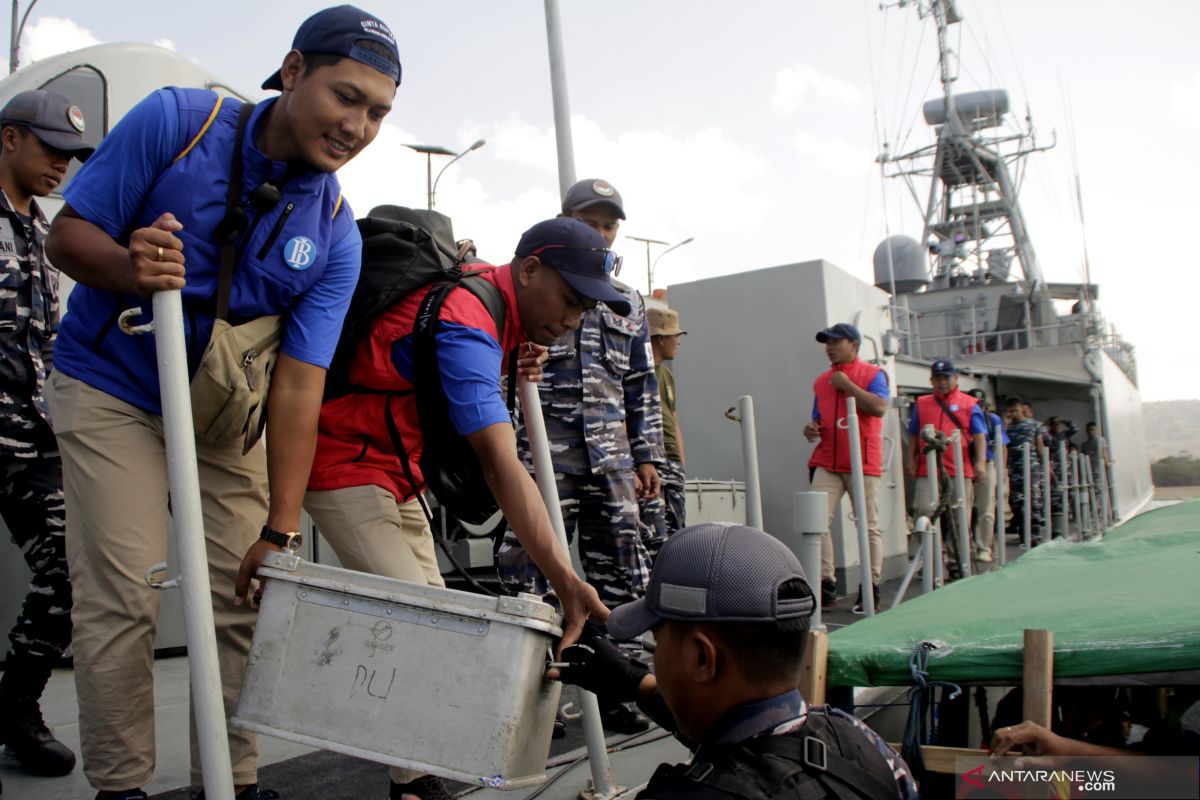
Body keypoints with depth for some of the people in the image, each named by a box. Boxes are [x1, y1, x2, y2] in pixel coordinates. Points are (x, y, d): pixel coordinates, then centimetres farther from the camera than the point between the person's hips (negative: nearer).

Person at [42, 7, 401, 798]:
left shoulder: (336, 236, -10)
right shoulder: (176, 121, -15)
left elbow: (298, 386, -15)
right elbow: (68, 235, -12)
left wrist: (280, 530, -20)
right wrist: (128, 269, -36)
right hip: (113, 391, -3)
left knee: (244, 598, 0)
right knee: (123, 597, -8)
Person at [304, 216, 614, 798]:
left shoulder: (483, 287, 1)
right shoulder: (466, 326, -29)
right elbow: (499, 463, -40)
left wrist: (515, 373, -5)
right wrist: (565, 580, -46)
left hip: (396, 473, 10)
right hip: (346, 467, -10)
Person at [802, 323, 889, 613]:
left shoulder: (872, 374, 2)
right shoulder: (821, 381, 17)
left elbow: (879, 408, -16)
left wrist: (847, 385, -12)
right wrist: (811, 429, 2)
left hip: (863, 463, -4)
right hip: (827, 463, 4)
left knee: (869, 527, 1)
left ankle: (870, 589, 10)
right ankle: (826, 586, -7)